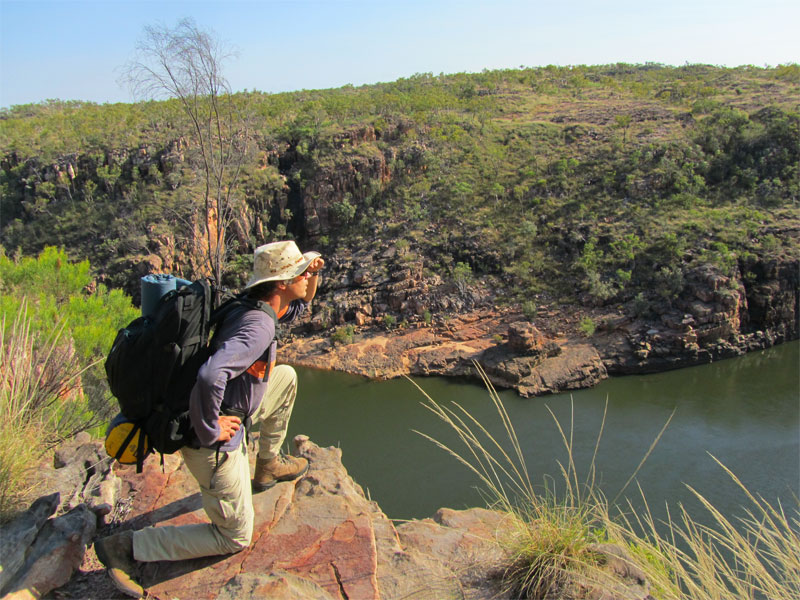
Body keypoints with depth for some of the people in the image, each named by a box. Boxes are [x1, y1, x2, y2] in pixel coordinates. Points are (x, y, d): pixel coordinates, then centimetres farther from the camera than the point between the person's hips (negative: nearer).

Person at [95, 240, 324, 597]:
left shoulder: (256, 309, 2)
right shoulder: (258, 326, -27)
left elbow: (298, 306, 25)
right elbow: (209, 376, -43)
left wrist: (313, 275, 5)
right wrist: (210, 431, -28)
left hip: (228, 414, 9)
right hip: (215, 442, -9)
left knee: (286, 377, 22)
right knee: (235, 538, 9)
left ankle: (267, 465, 32)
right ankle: (126, 547, 6)